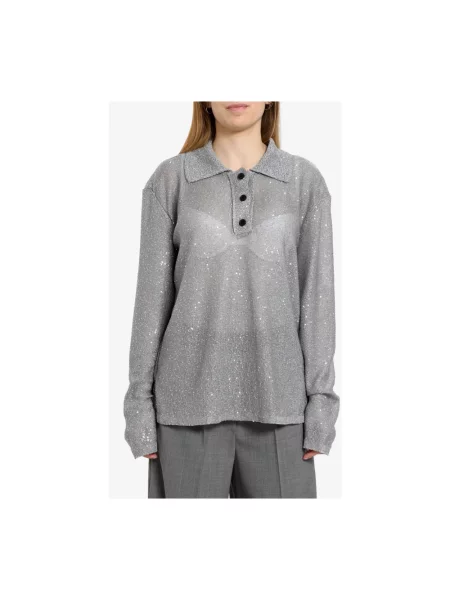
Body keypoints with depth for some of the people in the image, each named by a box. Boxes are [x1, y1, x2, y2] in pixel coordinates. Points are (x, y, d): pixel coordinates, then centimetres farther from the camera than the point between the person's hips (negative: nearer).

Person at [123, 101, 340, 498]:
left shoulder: (305, 181, 3)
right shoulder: (170, 179, 1)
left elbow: (317, 296, 2)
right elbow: (152, 294, 1)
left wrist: (320, 401, -3)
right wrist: (140, 402, -2)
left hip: (276, 397, 1)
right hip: (192, 394, 0)